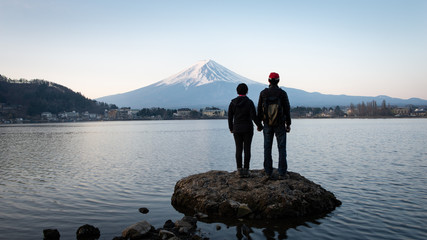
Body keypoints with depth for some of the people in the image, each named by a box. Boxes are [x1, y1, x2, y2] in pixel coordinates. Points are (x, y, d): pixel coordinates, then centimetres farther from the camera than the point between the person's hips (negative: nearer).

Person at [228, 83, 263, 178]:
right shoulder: (249, 102, -9)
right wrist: (260, 126, 3)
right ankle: (246, 170, 4)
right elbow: (254, 116, -13)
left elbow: (230, 117, 1)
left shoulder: (233, 103, -1)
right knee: (247, 149, 4)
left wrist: (231, 128, 16)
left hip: (237, 129, 2)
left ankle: (239, 170, 4)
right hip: (248, 129, -2)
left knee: (238, 149, 6)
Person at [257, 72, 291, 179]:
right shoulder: (282, 93, -5)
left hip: (267, 125, 2)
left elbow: (259, 109, 3)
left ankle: (268, 172, 11)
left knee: (267, 148, 8)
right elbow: (287, 109, -3)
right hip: (280, 125, -1)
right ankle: (282, 173, 2)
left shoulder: (263, 93, -1)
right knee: (282, 148, 4)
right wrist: (288, 124, 5)